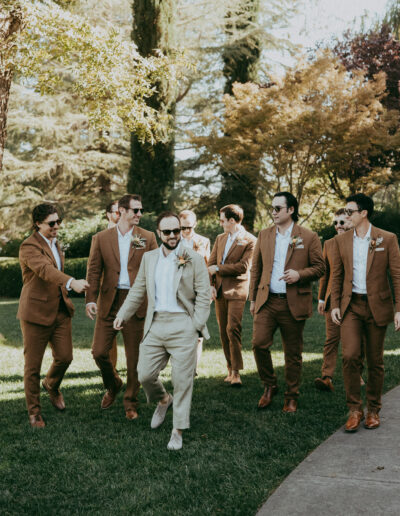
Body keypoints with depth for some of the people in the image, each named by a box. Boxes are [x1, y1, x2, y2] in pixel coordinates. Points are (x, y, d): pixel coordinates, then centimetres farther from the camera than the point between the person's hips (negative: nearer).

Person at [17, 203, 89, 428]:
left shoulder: (55, 243, 13)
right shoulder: (29, 246, -15)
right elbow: (45, 270, -34)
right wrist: (71, 282, -49)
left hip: (60, 310, 7)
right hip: (37, 312, -7)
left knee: (65, 357, 4)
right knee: (33, 365, 1)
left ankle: (52, 385, 36)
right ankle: (34, 411, 17)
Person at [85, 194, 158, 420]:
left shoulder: (148, 238, 5)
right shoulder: (102, 238, 5)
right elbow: (94, 271, 4)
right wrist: (91, 299, -8)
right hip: (109, 302, 1)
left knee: (134, 357, 4)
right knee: (99, 352, 1)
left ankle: (131, 403, 19)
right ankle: (113, 385, 31)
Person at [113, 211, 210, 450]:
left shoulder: (194, 259, 0)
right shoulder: (149, 258, 13)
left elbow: (203, 296, -2)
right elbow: (138, 291, 20)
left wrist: (197, 326, -10)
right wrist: (123, 314, 11)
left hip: (182, 326, -4)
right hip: (155, 325, 4)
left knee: (182, 381, -2)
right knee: (145, 375, 3)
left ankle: (178, 432, 12)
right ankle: (163, 400, 37)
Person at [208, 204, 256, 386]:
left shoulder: (249, 241, -5)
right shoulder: (220, 238, 16)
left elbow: (243, 267, -14)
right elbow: (211, 263, 14)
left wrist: (218, 268, -10)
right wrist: (211, 285, 0)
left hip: (236, 291, -6)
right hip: (219, 291, 6)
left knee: (233, 329, -15)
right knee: (223, 332, 7)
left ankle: (236, 371, -12)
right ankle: (230, 368, 15)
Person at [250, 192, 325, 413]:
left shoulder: (309, 237, -1)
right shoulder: (264, 235, 10)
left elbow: (319, 268, 2)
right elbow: (256, 268, 14)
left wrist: (299, 274, -17)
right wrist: (253, 298, 13)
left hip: (294, 303, -2)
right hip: (267, 301, 3)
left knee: (293, 353, 5)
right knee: (259, 344, -9)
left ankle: (291, 397, 20)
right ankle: (269, 386, 14)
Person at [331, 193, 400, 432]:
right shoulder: (341, 241, 6)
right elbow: (337, 276, 10)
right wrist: (335, 305, 3)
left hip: (377, 306, -2)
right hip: (351, 305, 2)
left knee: (375, 361, 6)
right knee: (350, 356, -11)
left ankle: (373, 410, 21)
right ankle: (355, 409, 1)